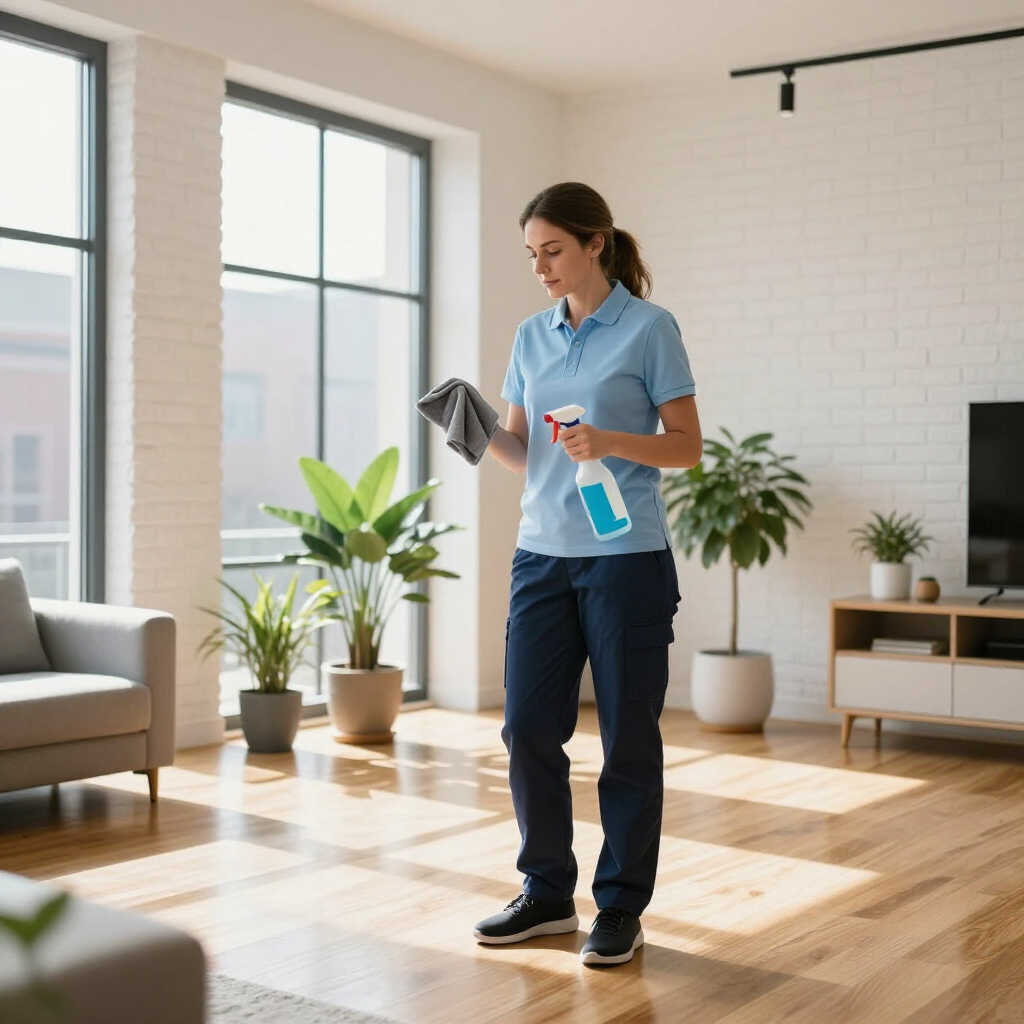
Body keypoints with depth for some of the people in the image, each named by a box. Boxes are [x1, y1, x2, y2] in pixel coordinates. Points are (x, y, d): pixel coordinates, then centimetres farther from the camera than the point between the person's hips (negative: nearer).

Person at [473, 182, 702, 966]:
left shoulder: (649, 328, -4)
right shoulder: (532, 337, 12)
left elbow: (687, 446, -5)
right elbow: (523, 452, 15)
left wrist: (609, 441, -22)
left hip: (627, 557, -5)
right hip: (543, 554, 5)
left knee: (628, 736, 3)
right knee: (529, 726, 4)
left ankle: (622, 907, 16)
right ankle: (548, 895, 20)